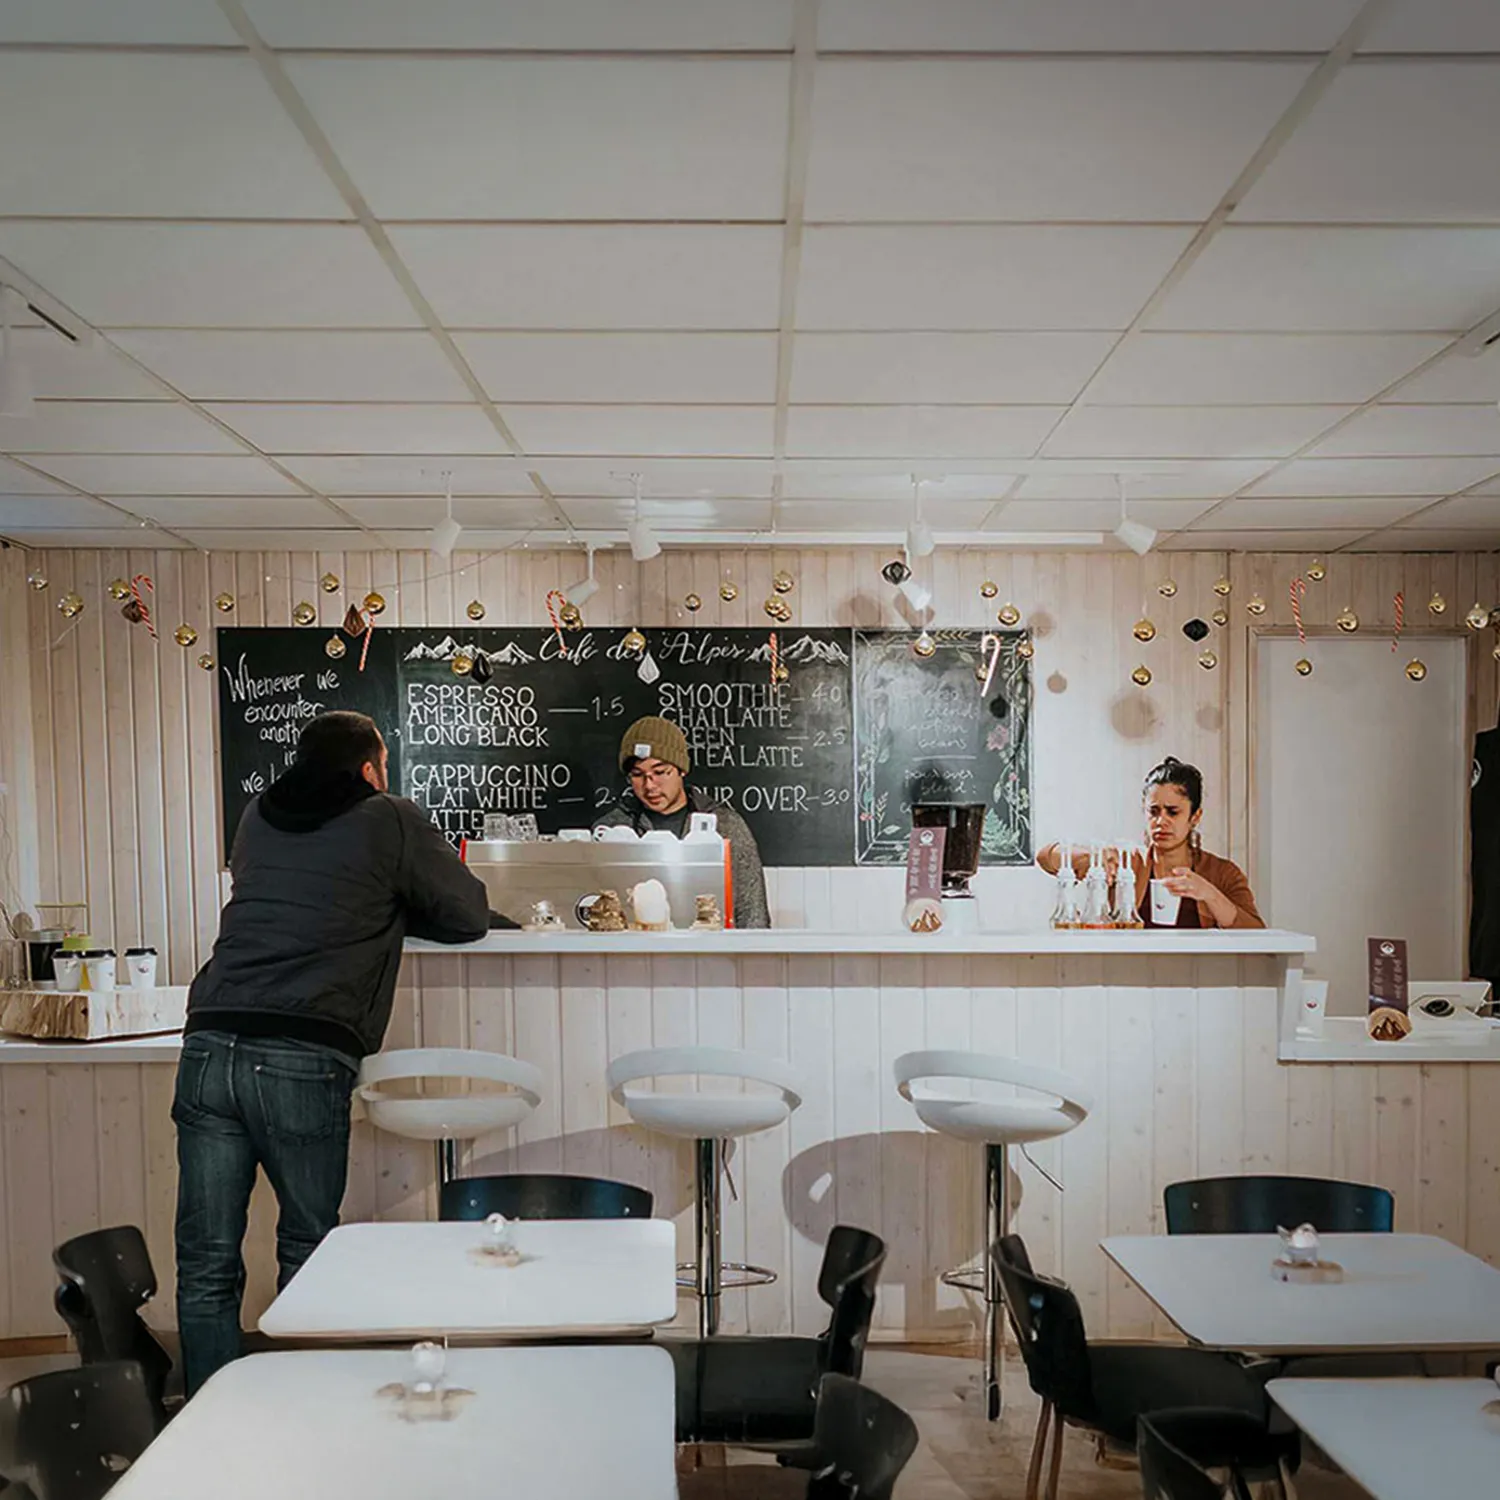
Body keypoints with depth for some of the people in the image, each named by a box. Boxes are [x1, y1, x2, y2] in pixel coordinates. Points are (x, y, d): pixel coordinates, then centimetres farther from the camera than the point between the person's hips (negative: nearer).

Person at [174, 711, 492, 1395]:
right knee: (306, 1250, 11)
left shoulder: (257, 819, 21)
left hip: (209, 1048, 4)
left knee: (207, 1266, 8)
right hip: (302, 1062, -4)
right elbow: (470, 915, 11)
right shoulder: (393, 822, 6)